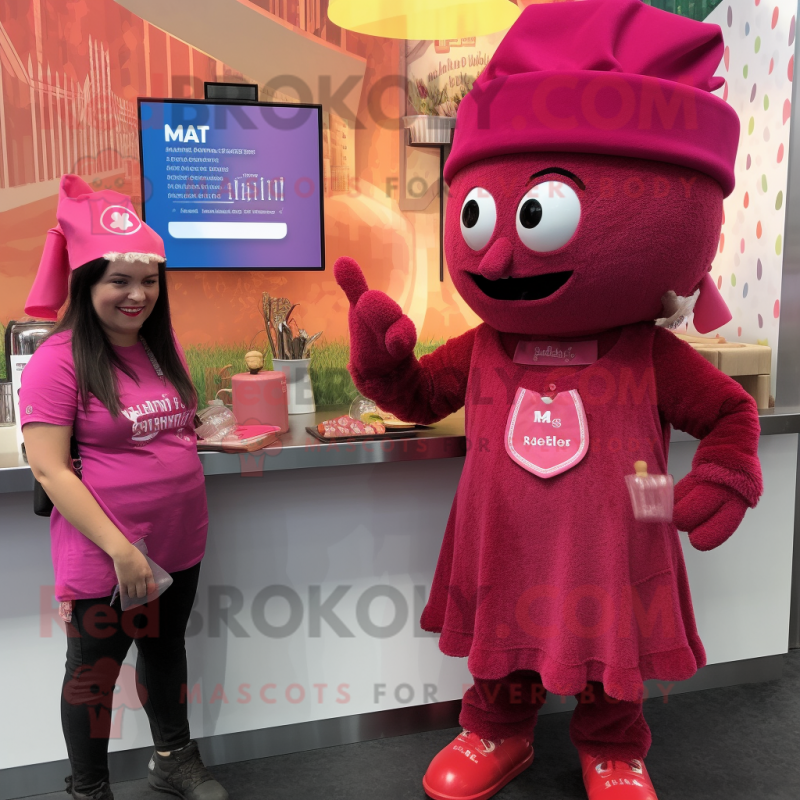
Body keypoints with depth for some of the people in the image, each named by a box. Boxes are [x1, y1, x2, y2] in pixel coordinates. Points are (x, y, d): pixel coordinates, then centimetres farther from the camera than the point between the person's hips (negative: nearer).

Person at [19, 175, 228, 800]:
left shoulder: (164, 346, 5)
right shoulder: (59, 360, -15)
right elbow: (48, 468, -19)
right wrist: (120, 548, -22)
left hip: (178, 544, 7)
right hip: (103, 555, -6)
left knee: (165, 648, 23)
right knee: (95, 670, 13)